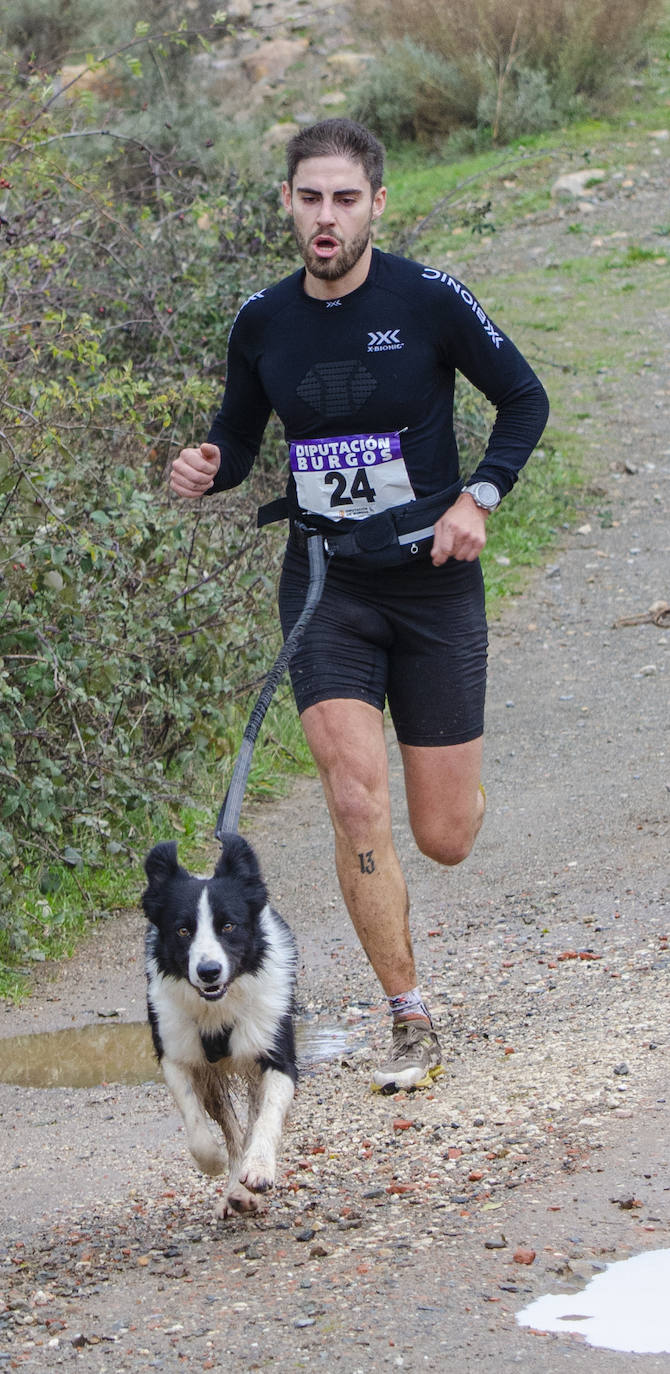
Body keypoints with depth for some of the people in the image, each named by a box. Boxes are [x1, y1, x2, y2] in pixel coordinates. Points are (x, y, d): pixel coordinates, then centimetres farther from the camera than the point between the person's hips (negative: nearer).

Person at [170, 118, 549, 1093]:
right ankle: (411, 1025, -4)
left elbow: (525, 399, 1)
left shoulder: (429, 301, -10)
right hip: (325, 583, 2)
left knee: (445, 838, 3)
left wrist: (479, 499, -13)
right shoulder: (263, 322, 0)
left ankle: (463, 784, 43)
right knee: (357, 803, -17)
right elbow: (239, 434, 14)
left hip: (432, 583, -1)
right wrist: (208, 468, -9)